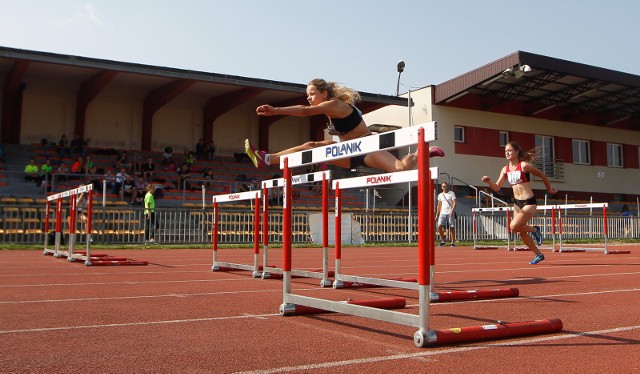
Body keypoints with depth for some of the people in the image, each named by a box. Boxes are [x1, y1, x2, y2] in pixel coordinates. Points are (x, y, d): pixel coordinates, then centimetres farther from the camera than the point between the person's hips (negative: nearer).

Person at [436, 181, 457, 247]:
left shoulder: (452, 193, 2)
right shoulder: (440, 195, 13)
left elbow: (454, 203, -6)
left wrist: (452, 210, -21)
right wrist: (437, 214, 10)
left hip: (450, 213, -3)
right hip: (442, 213, 3)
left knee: (452, 228, -3)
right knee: (439, 226, -12)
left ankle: (453, 242, 7)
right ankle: (442, 241, 1)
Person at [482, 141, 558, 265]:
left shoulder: (524, 165, -13)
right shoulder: (505, 169, 4)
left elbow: (542, 175, -1)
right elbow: (497, 188, 2)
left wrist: (549, 190, 11)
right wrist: (488, 181, -18)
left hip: (529, 203, -7)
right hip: (517, 203, 7)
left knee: (514, 226, -22)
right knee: (522, 233, 10)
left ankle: (534, 230, 6)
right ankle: (539, 255, 28)